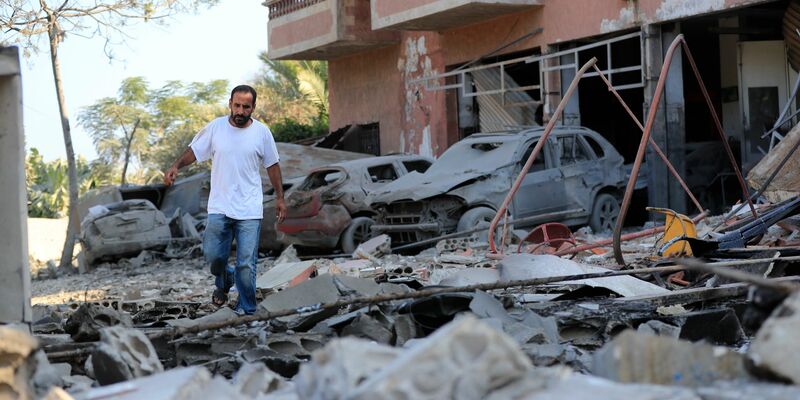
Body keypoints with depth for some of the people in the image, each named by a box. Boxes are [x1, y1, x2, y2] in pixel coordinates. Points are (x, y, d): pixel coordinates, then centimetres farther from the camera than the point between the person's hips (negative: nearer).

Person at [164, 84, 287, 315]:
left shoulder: (262, 132, -1)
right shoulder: (215, 128, -1)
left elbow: (272, 165, 8)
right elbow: (194, 151, 9)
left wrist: (280, 197, 8)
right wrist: (176, 166, -9)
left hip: (249, 210, -1)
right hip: (219, 208, 1)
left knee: (246, 264, -4)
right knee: (213, 256, 3)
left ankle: (246, 310, 8)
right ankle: (224, 282, 37)